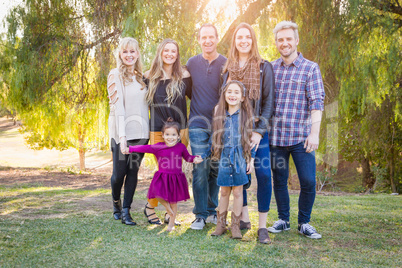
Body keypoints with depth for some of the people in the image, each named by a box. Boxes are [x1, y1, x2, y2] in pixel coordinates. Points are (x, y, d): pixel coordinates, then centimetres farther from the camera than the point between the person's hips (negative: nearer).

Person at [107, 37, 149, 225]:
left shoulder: (142, 76, 13)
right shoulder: (115, 75, -4)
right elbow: (117, 105, -13)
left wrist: (151, 130, 6)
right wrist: (122, 134, -20)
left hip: (141, 132, 4)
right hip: (122, 132, -4)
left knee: (133, 171, 3)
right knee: (119, 173, 1)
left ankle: (126, 211, 11)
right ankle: (116, 203, 29)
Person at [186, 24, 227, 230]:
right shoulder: (191, 63, 6)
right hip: (198, 125, 0)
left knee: (216, 170, 6)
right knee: (200, 170, -2)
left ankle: (212, 211, 21)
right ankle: (200, 215, 9)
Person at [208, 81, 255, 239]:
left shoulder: (246, 115, -2)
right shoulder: (220, 116, 5)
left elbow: (251, 138, 0)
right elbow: (215, 138, 11)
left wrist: (251, 160, -2)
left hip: (240, 159, -2)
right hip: (224, 159, 2)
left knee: (237, 192, 3)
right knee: (224, 192, 10)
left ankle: (235, 226, 15)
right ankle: (221, 225, 20)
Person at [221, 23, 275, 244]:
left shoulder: (264, 67, 2)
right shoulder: (228, 69, 12)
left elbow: (269, 101, -2)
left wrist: (260, 131, -11)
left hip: (256, 129, -3)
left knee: (263, 175, -8)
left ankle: (262, 226, 1)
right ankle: (244, 219, 21)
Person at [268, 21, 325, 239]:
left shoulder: (310, 68, 1)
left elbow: (316, 102, -6)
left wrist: (314, 133, -16)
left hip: (301, 137, -2)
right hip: (275, 137, 3)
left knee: (308, 182, -3)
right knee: (279, 181, 10)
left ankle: (304, 223, 16)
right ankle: (283, 220, 26)